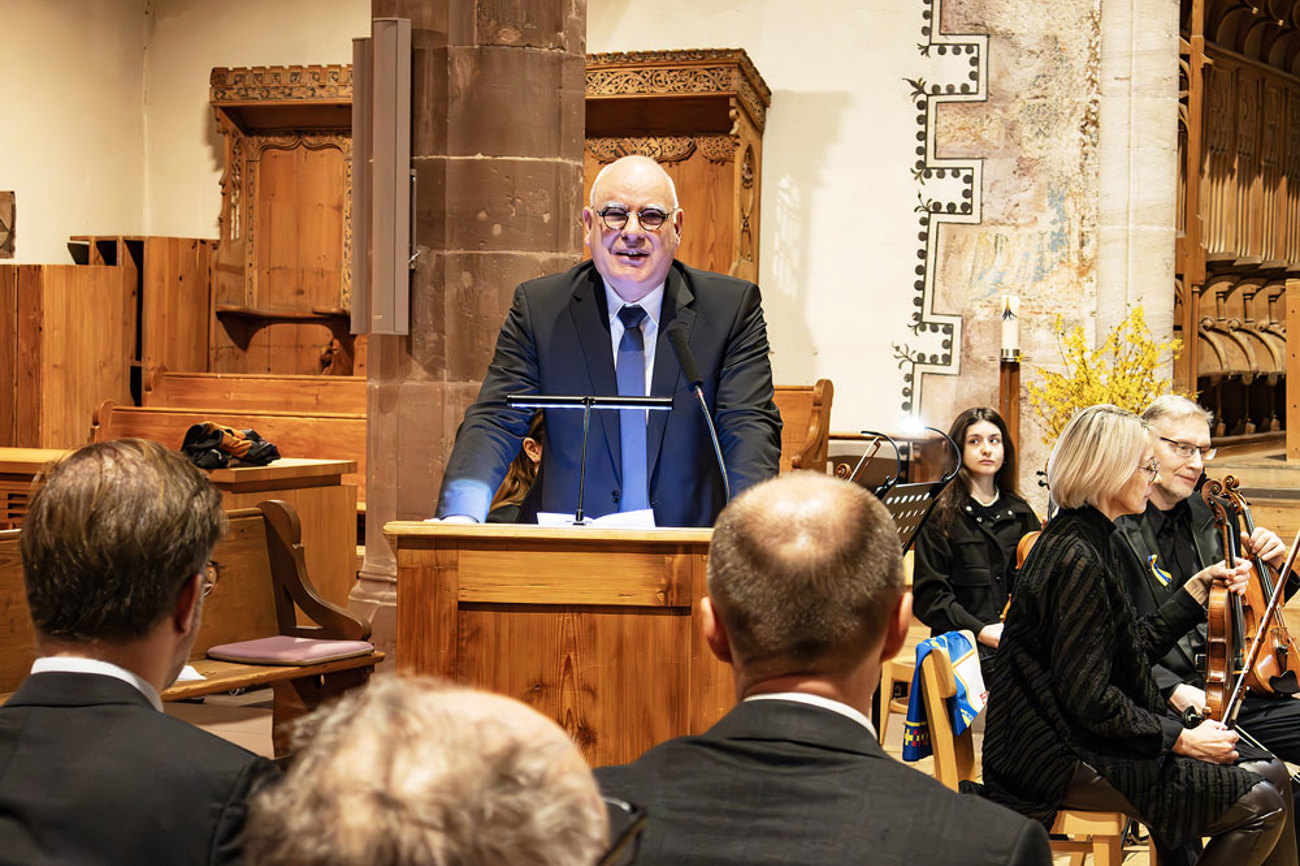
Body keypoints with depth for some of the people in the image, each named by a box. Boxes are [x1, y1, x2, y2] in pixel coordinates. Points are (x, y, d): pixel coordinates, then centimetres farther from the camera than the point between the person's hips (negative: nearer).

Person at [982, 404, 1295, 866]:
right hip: (1065, 759, -10)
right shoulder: (1077, 560, -20)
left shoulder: (1084, 541, 11)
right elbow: (1088, 698, -22)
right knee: (1259, 804, -13)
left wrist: (1198, 589, 18)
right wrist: (1180, 739, -15)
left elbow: (1137, 646, 16)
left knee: (1269, 772, 6)